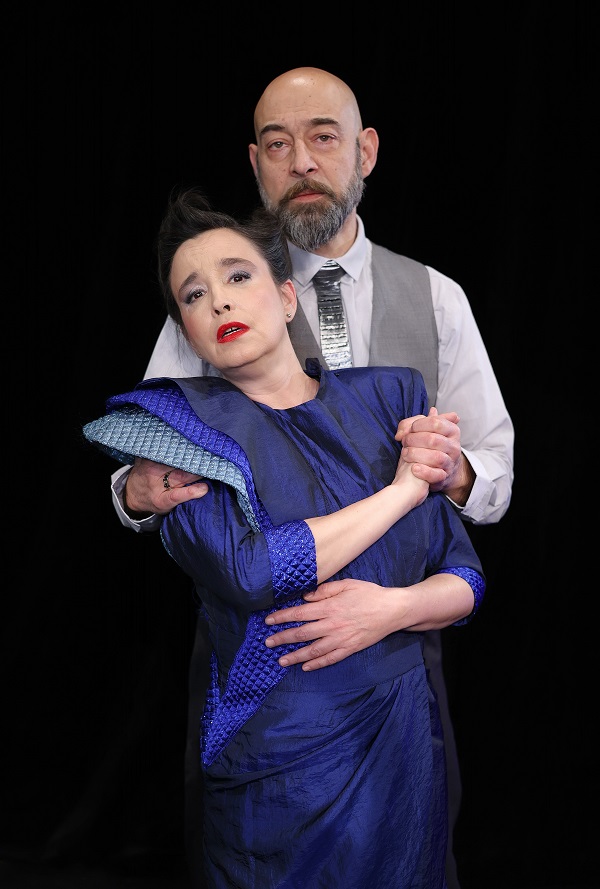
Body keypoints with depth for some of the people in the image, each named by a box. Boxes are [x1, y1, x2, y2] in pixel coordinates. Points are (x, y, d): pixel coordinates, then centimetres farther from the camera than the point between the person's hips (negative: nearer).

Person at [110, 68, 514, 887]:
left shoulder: (435, 299, 3)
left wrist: (457, 473, -20)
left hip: (397, 631, 2)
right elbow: (143, 465, -4)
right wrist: (139, 491, -28)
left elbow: (497, 475, 3)